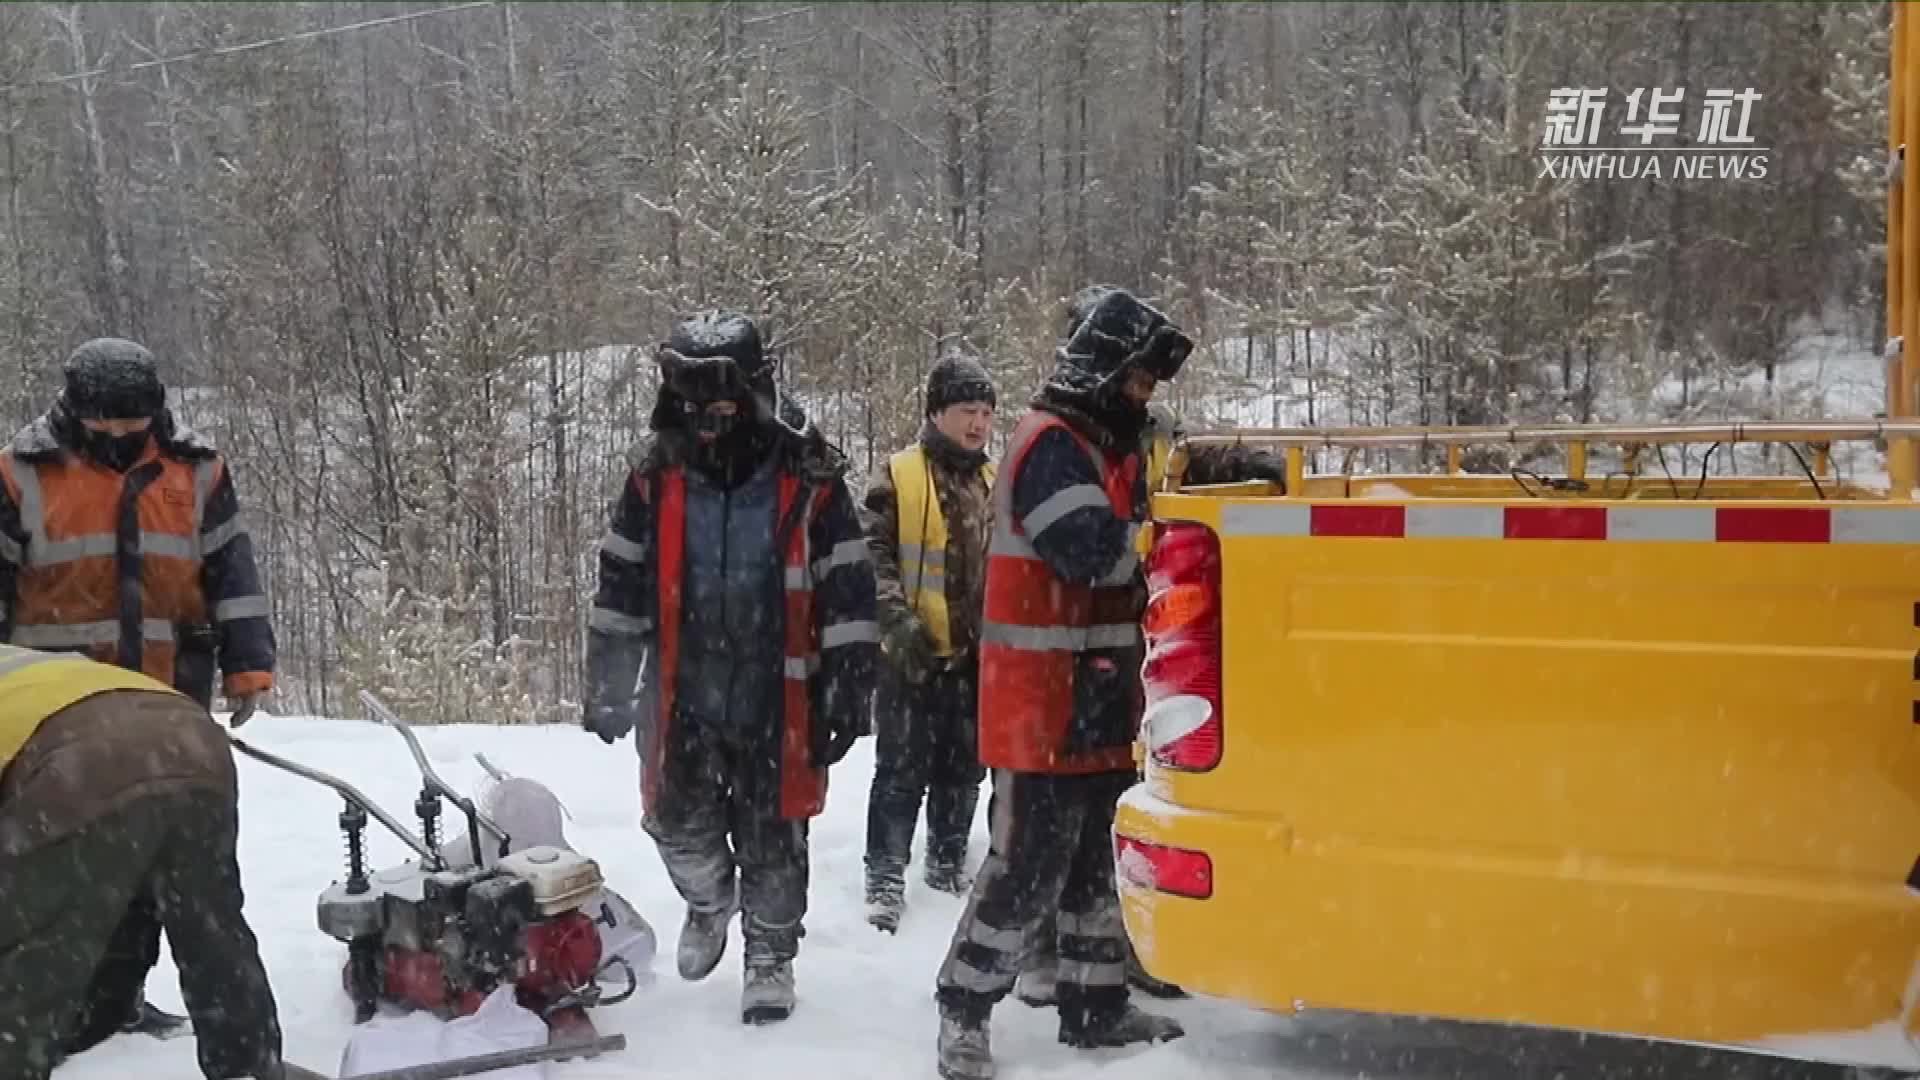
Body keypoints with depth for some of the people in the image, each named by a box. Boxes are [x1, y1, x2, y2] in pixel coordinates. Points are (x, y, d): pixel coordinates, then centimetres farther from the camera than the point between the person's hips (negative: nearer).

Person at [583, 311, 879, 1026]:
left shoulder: (810, 480, -8)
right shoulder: (655, 476, 0)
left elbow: (847, 592, -4)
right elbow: (621, 586, 7)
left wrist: (849, 689, -6)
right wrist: (608, 684, 8)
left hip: (777, 699, -2)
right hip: (684, 695, 2)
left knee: (771, 839, 5)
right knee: (679, 821, 4)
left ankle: (770, 955, 25)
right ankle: (710, 900, 36)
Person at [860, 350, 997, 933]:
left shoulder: (995, 484, 12)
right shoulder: (898, 476, -5)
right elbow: (872, 555, -10)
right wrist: (896, 618, -20)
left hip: (977, 653, 5)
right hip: (914, 655, -5)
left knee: (963, 769, 14)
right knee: (903, 770, -1)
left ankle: (948, 862, 29)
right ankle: (885, 876, 8)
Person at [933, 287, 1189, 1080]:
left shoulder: (1109, 448, 17)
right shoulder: (1051, 445, -15)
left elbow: (1128, 560, 19)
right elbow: (1100, 550, -26)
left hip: (1100, 697, 10)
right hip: (1043, 703, -10)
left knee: (1101, 858, 16)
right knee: (1028, 864, -5)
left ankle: (1095, 1005, 28)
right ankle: (964, 1013, 7)